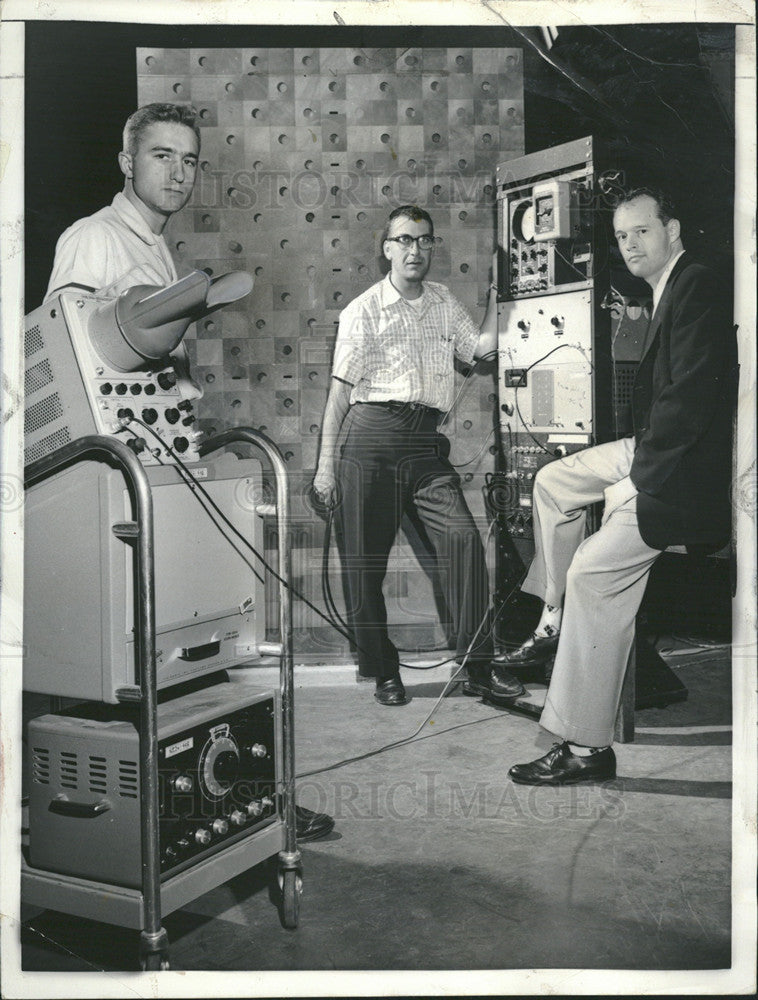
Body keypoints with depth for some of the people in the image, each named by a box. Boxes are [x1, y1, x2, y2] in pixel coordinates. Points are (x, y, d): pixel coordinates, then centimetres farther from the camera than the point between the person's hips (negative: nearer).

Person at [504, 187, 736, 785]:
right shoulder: (668, 290, 16)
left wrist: (636, 478, -17)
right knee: (553, 481, 17)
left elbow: (692, 397, -24)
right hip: (659, 447, 11)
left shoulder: (697, 288, -16)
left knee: (593, 573, -17)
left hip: (683, 473, -11)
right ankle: (555, 623, 20)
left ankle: (587, 747, -11)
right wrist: (635, 458, 5)